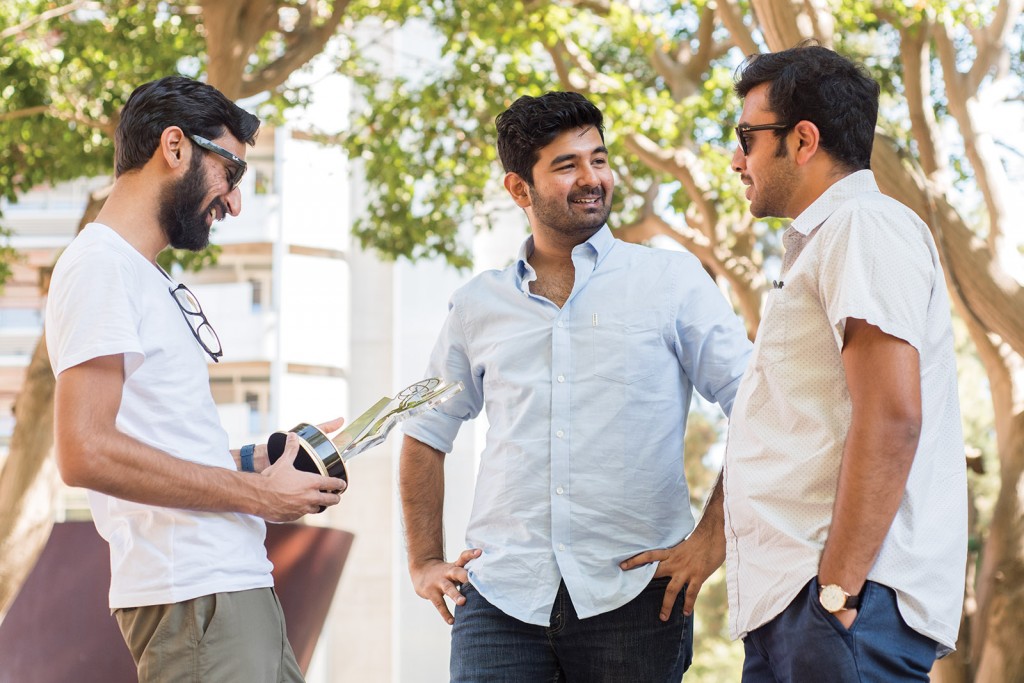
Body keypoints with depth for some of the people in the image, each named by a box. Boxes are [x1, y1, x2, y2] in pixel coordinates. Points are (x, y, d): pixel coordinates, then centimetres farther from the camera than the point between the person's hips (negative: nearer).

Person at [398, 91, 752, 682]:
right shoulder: (478, 306, 13)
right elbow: (426, 436, 24)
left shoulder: (672, 280, 4)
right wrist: (425, 561, 15)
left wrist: (712, 541, -7)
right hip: (502, 598, 2)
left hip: (633, 595, -2)